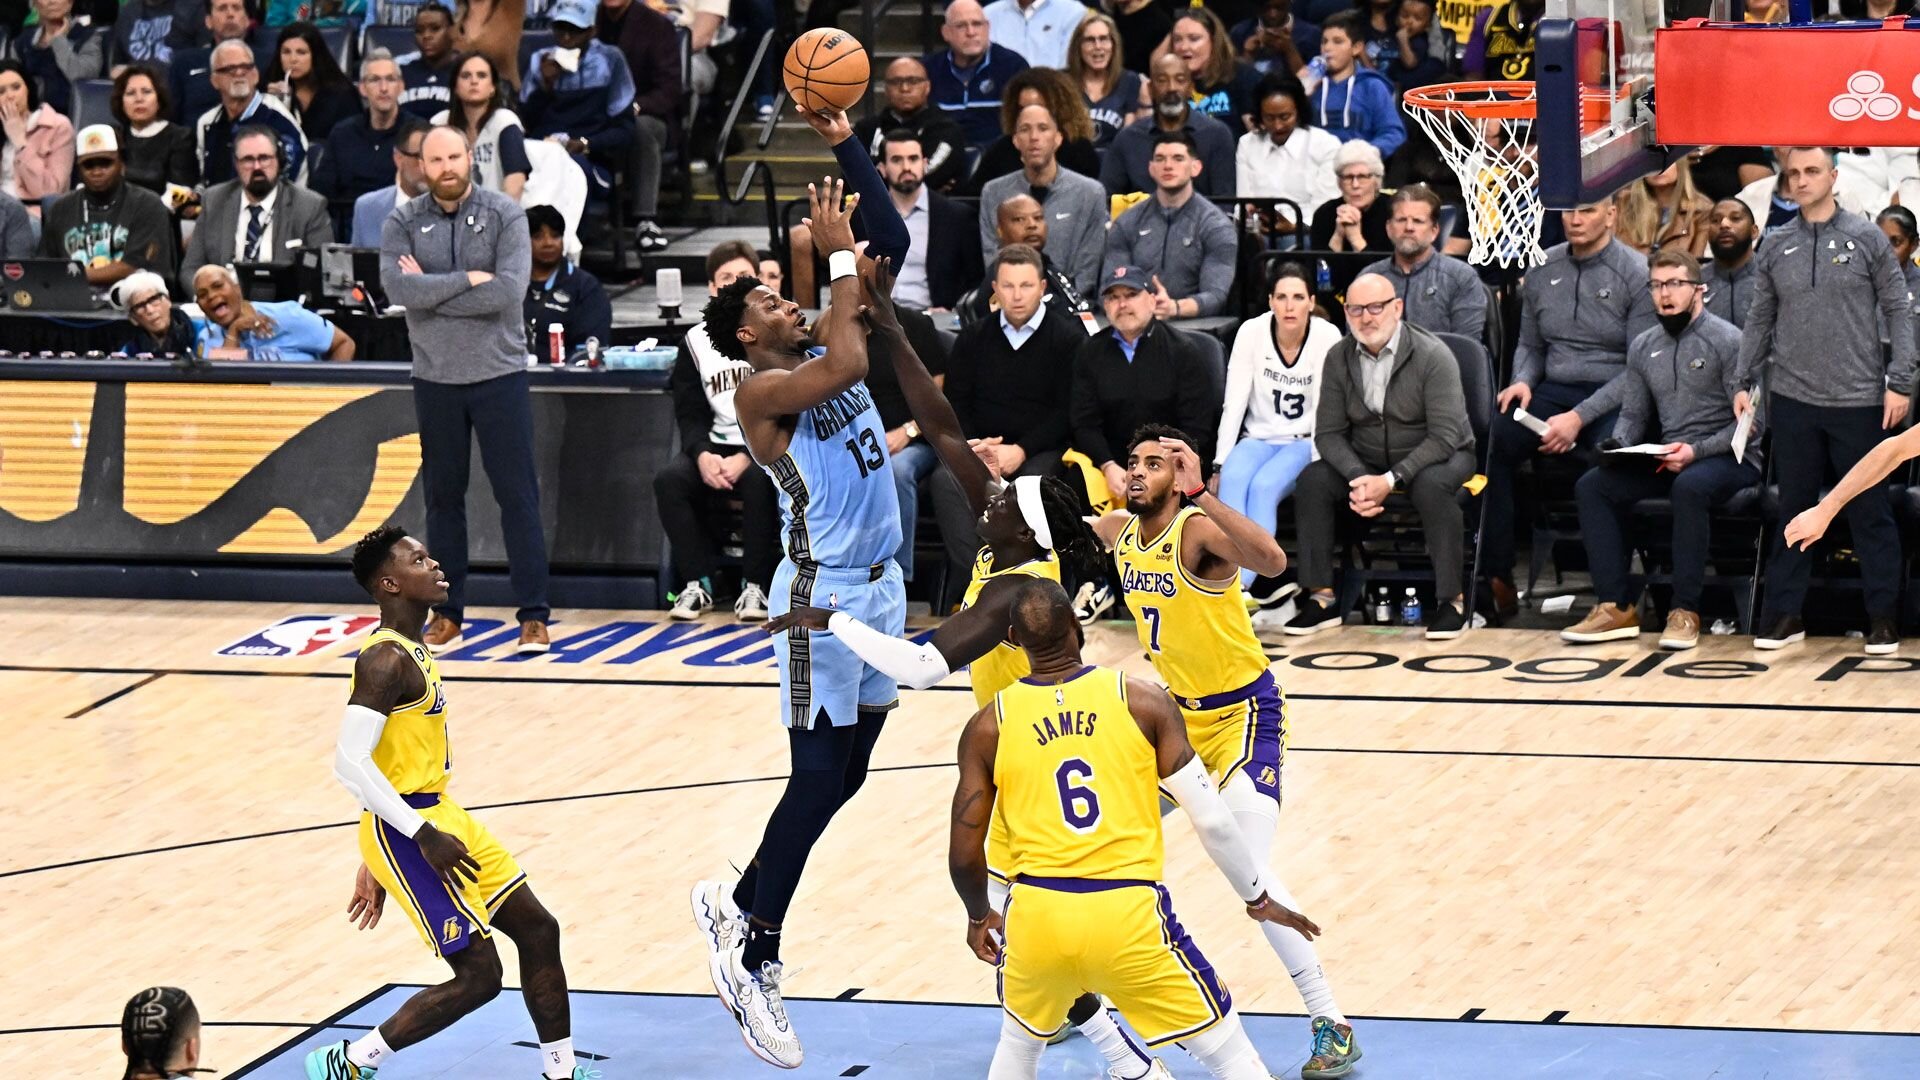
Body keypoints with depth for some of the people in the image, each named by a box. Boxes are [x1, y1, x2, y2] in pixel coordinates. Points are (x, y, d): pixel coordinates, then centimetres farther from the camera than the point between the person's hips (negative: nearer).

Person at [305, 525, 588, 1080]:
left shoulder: (412, 651, 13)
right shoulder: (386, 660, -19)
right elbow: (350, 762, -27)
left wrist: (375, 864, 22)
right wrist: (423, 836, -26)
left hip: (440, 816, 10)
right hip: (409, 829, -10)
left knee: (538, 929, 12)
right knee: (478, 976, -7)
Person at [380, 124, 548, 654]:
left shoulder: (506, 216, -4)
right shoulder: (402, 223, 2)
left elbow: (509, 290, -17)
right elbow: (399, 288, -15)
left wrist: (431, 292, -14)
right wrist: (467, 280, -18)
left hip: (500, 376, -2)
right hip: (435, 380, 2)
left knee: (518, 494, -1)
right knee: (443, 497, 9)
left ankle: (533, 615, 2)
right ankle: (447, 614, 16)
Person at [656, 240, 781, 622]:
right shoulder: (696, 342, 10)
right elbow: (689, 414, 8)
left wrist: (746, 458, -19)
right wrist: (702, 455, -14)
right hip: (716, 447, 4)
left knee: (759, 480, -37)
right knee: (668, 480, -26)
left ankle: (755, 586, -25)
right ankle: (698, 583, -17)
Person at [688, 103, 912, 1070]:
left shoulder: (823, 351, 11)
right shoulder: (760, 390, -12)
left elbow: (891, 247, 8)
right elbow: (846, 365, -32)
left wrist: (846, 148, 0)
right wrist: (839, 257, -22)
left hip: (879, 582, 8)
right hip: (824, 591, -8)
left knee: (846, 771, 12)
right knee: (820, 778, -10)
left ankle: (737, 906, 23)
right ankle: (754, 957, -4)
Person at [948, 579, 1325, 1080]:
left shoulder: (989, 726, 5)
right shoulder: (1142, 701, 2)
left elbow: (964, 856, 5)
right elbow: (1211, 819, 1)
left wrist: (979, 916, 26)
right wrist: (1258, 898, 16)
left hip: (1036, 916, 2)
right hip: (1129, 917, -2)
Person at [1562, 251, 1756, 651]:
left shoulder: (1727, 341, -7)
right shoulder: (1643, 347, 13)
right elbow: (1632, 415, 17)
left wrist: (1696, 451, -23)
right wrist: (1617, 447, -6)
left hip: (1730, 457, -7)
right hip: (1667, 460, 7)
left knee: (1690, 486, -39)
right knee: (1592, 486, -14)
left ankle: (1685, 611, -32)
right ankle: (1617, 607, -18)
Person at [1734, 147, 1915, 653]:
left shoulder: (1867, 238, -1)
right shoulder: (1775, 247, 7)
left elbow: (1897, 311, 0)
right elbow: (1759, 320, 11)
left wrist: (1899, 383, -6)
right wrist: (1745, 382, 4)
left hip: (1859, 401, -2)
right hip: (1793, 401, 2)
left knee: (1870, 511, 3)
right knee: (1795, 510, 9)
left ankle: (1883, 616, 10)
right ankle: (1784, 612, 15)